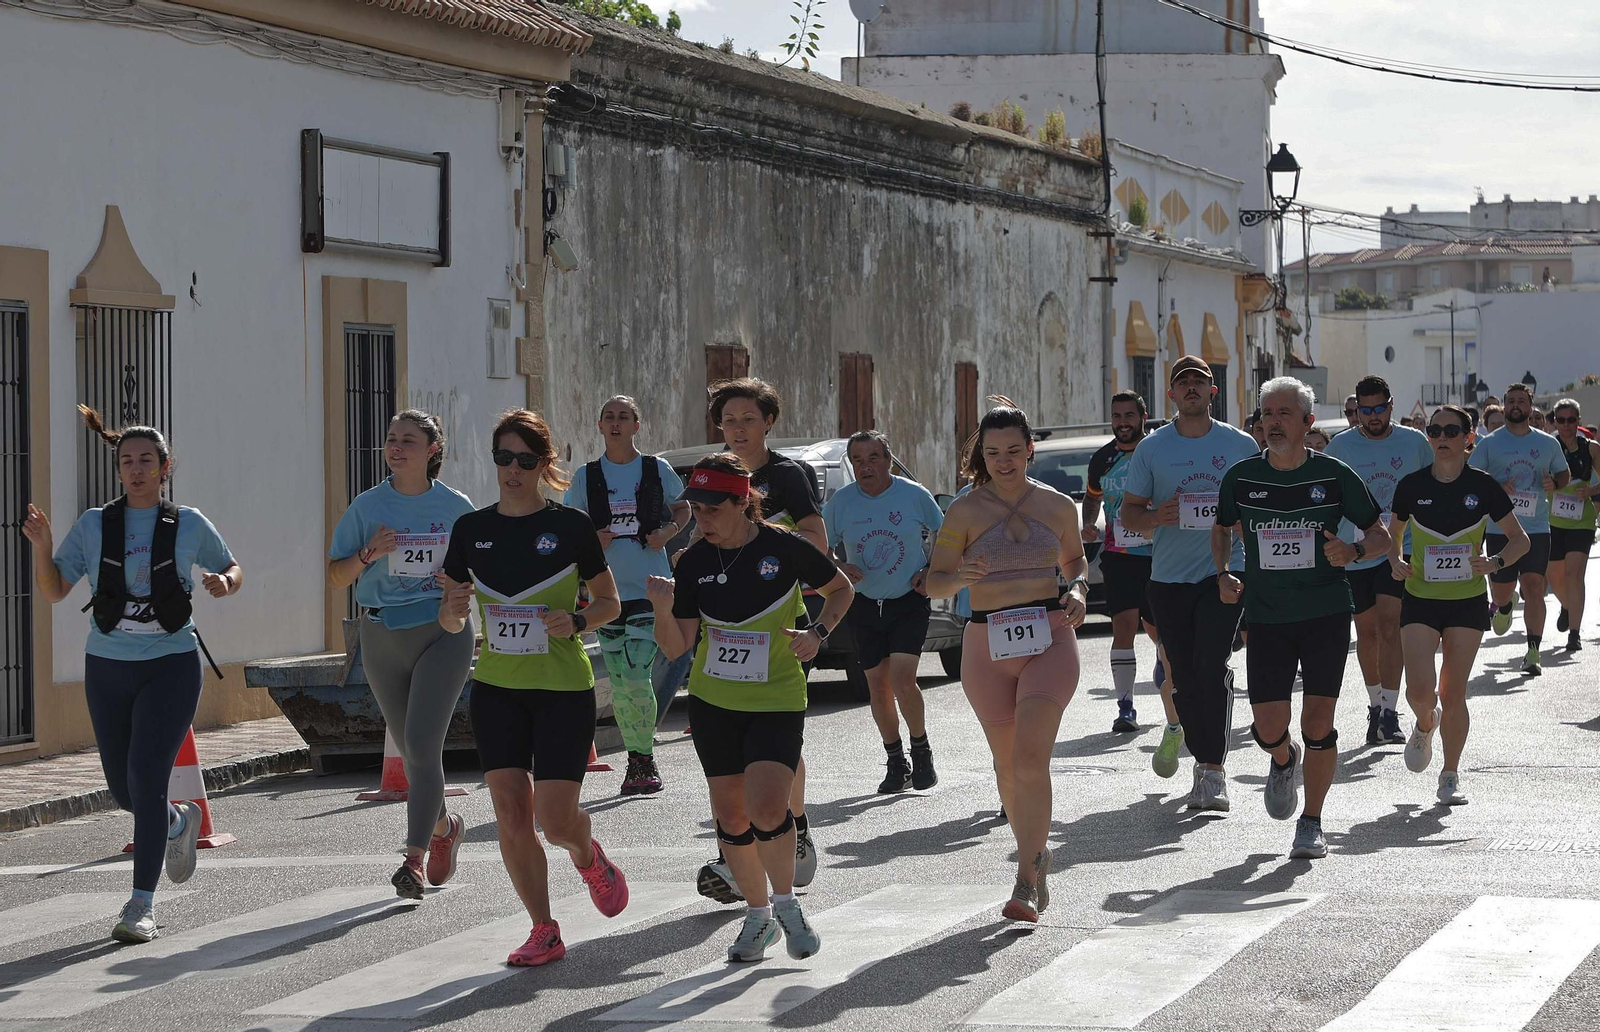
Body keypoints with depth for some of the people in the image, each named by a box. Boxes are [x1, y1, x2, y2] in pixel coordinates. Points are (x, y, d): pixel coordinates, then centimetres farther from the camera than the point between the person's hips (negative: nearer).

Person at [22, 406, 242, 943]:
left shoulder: (189, 524, 1)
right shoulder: (93, 525, 2)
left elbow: (232, 568, 15)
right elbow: (52, 591, 1)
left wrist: (223, 583, -8)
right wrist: (41, 545, -16)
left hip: (171, 663, -3)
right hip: (108, 667, 3)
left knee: (146, 777, -16)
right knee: (123, 790, 10)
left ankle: (142, 903, -11)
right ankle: (179, 822, 45)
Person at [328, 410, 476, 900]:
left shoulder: (455, 506, 2)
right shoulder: (367, 506, 3)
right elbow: (337, 578, 4)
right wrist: (368, 554, -14)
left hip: (442, 631, -3)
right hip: (382, 635, 3)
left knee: (422, 744, -16)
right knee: (410, 750, 11)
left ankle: (414, 858, -14)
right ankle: (445, 826, 38)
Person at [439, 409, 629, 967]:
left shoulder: (571, 526, -6)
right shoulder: (472, 529, 3)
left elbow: (610, 602, 3)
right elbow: (451, 622, 8)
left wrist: (576, 620, -17)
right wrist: (455, 608, -15)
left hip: (564, 690, -3)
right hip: (496, 690, 3)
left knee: (555, 820, -9)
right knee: (511, 816, -3)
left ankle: (589, 858, 27)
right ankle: (544, 932, 11)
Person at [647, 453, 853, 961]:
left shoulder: (785, 549, -12)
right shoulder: (693, 563, -4)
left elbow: (841, 588, 6)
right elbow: (676, 646, -3)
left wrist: (818, 632, -11)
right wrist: (663, 609, -22)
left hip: (777, 703, -4)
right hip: (713, 703, 4)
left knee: (767, 809, -18)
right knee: (730, 818, 7)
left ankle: (786, 904, 6)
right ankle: (758, 915, 27)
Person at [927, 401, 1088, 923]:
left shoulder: (1058, 506, 6)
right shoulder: (965, 511, 1)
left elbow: (1074, 558, 23)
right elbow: (934, 582, 2)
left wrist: (1077, 591, 2)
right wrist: (960, 578, -21)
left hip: (1049, 641, -1)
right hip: (988, 646, 1)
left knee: (1031, 759, -16)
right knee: (1008, 765, 9)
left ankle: (1025, 884, -18)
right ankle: (1036, 853, 33)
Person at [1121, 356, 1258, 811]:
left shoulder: (1240, 445, 6)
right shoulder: (1151, 448, 7)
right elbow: (1129, 512, 10)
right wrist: (1156, 517, -12)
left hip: (1225, 572, -2)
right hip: (1169, 578, 2)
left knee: (1213, 668, -15)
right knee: (1185, 677, 5)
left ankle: (1213, 772, -16)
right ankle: (1203, 764, 20)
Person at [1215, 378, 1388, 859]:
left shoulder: (1335, 475, -4)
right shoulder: (1241, 477, 1)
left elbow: (1380, 534, 4)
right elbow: (1222, 529, 19)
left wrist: (1353, 552, -17)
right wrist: (1223, 574, 2)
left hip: (1326, 615, -1)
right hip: (1265, 616, 1)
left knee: (1318, 724, -4)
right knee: (1269, 728, -5)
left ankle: (1311, 823, 12)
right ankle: (1283, 760, 32)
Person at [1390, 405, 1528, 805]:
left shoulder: (1483, 486, -4)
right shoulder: (1412, 486, -1)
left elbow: (1520, 539, 4)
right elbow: (1394, 534, 14)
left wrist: (1496, 561, -16)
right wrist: (1395, 561, -6)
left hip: (1468, 601, -1)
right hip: (1420, 599, 1)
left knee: (1452, 693, -1)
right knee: (1420, 690, -13)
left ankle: (1451, 776, 15)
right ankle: (1425, 725, 24)